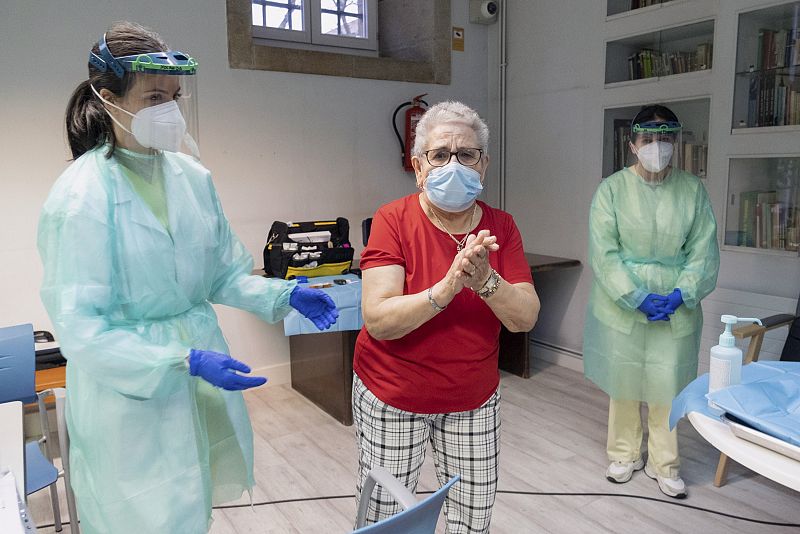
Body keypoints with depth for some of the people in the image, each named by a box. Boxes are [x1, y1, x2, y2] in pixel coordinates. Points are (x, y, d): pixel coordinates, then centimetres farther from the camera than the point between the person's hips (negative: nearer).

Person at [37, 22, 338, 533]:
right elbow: (80, 329, -17)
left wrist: (286, 294, -8)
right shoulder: (81, 196, -17)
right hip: (131, 390, -5)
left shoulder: (193, 177, -1)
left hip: (203, 377, 5)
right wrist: (184, 362, -26)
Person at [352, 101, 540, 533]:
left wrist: (485, 279, -28)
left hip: (474, 399, 3)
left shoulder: (500, 227, -3)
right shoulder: (393, 220, -14)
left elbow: (525, 318, -10)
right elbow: (378, 321, -22)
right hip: (393, 397, -3)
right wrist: (447, 287, -34)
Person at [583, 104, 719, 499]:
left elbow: (704, 251, 1)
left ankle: (664, 463, 27)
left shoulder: (693, 190, 2)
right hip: (621, 305, -1)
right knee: (623, 381, 10)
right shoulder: (612, 189, -5)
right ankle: (625, 454, 30)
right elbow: (604, 253, -11)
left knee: (668, 384, 8)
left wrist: (680, 294, -13)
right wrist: (637, 297, -17)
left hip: (676, 308, 1)